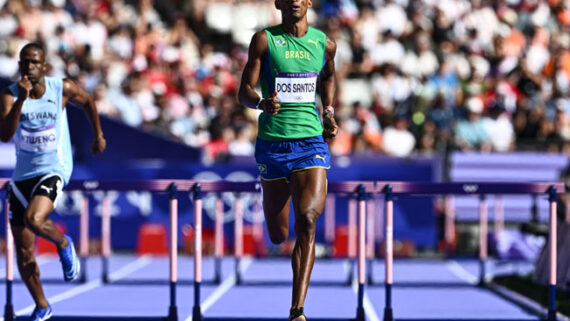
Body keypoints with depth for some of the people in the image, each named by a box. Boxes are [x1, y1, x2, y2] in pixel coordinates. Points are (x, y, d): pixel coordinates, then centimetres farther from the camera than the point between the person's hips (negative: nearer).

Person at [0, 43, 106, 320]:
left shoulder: (63, 88, -6)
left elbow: (87, 101, 16)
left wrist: (98, 135, 22)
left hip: (53, 170, -3)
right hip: (22, 175, 3)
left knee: (34, 219, -33)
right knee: (23, 253, 6)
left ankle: (64, 244, 1)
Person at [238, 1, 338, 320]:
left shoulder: (324, 43, 7)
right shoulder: (265, 40, -1)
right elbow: (244, 91, -4)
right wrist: (261, 103, -26)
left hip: (311, 142, 0)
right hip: (272, 143, 0)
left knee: (307, 222, -19)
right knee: (278, 236, 6)